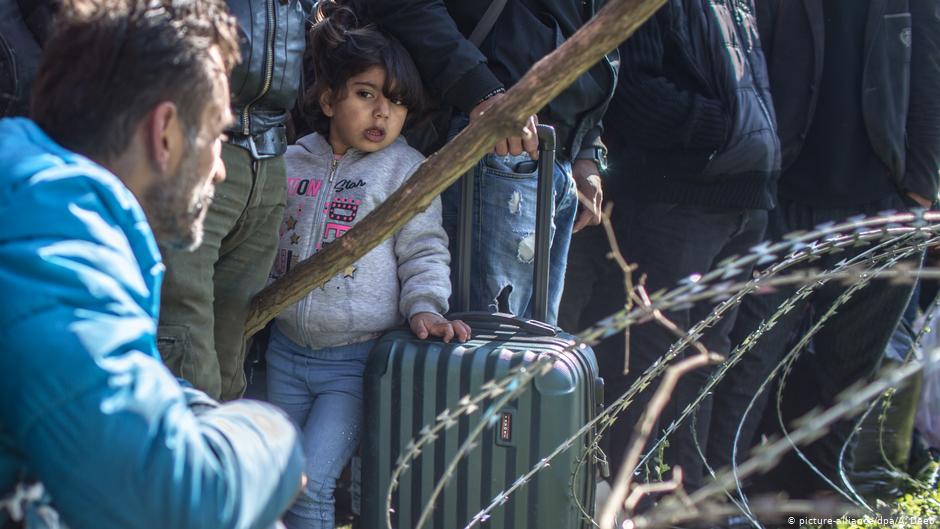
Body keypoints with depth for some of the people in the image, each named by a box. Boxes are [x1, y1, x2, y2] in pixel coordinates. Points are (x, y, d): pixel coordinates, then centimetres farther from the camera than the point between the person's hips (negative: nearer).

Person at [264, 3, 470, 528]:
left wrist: (425, 307, -19)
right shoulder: (292, 162, 7)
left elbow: (424, 250, -4)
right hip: (287, 351, 5)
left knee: (310, 482, -15)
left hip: (358, 359, -5)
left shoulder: (406, 169, -4)